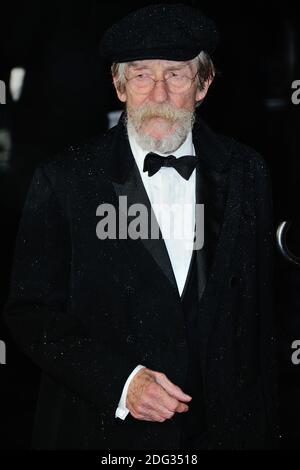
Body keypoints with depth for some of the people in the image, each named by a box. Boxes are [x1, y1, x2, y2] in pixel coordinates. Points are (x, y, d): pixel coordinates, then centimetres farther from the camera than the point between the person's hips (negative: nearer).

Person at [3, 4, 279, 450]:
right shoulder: (64, 180, -9)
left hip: (224, 427, 3)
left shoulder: (246, 171, -1)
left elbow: (260, 311, 3)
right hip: (102, 428, -2)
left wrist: (264, 426, 6)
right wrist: (121, 382, -19)